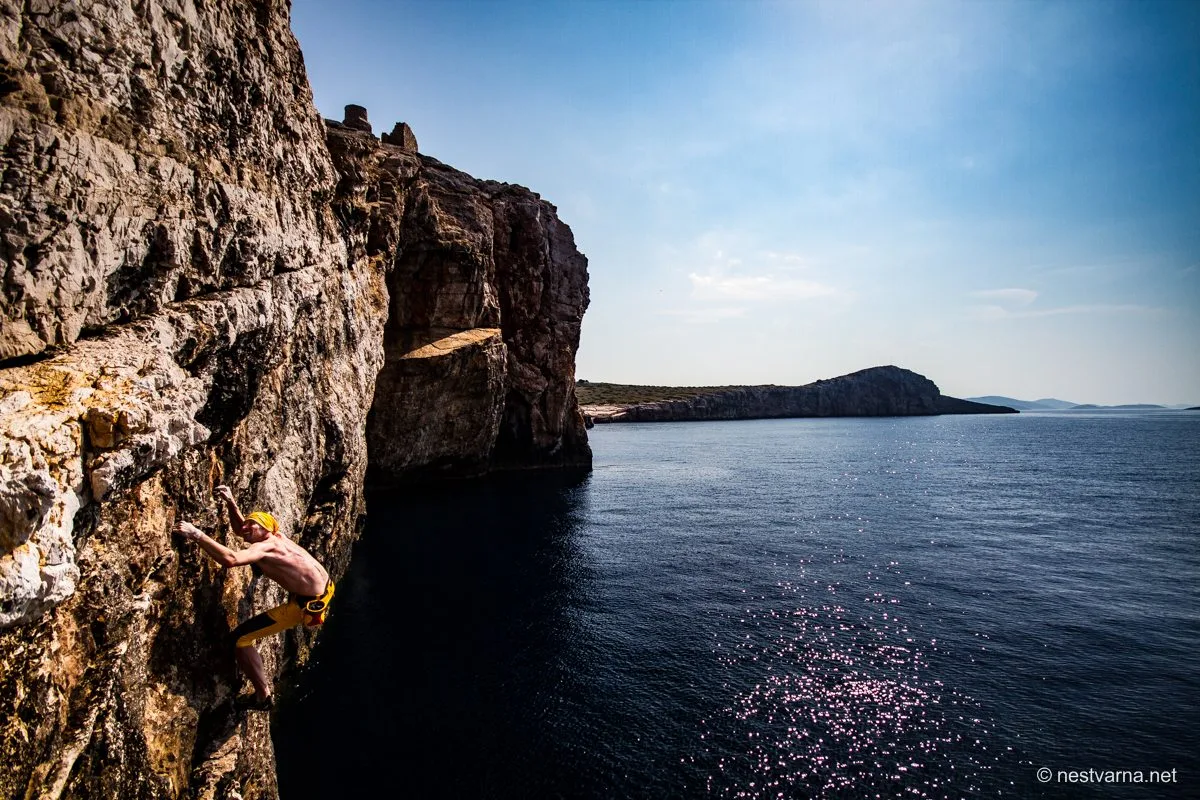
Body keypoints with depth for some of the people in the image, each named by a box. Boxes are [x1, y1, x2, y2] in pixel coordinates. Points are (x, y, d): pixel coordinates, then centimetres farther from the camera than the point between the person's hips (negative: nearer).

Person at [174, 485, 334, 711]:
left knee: (240, 638, -3)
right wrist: (231, 503, 8)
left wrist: (197, 535, -31)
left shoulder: (265, 547, -16)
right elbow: (240, 529, 23)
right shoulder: (276, 537, 7)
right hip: (326, 589, 9)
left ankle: (263, 697, 6)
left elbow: (230, 559, -36)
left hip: (308, 604, -9)